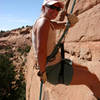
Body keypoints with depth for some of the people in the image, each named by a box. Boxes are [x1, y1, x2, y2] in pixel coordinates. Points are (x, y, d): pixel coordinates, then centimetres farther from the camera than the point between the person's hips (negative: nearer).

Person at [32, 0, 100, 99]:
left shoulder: (49, 23, 10)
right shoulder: (43, 22, -21)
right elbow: (40, 51, -29)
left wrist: (71, 21, -9)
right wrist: (43, 73, -20)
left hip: (56, 64, 11)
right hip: (53, 70, -11)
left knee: (85, 70, 26)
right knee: (92, 78, -3)